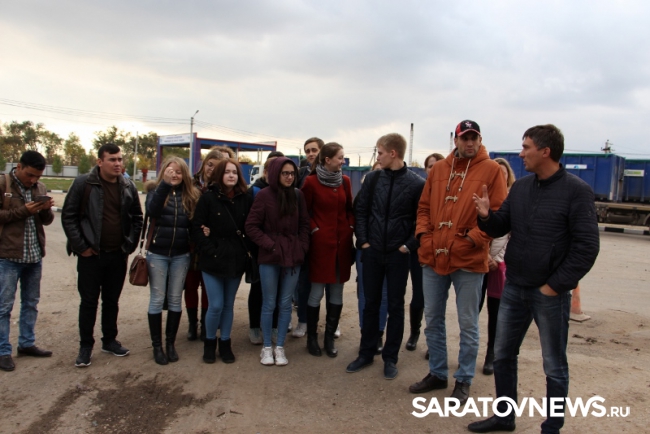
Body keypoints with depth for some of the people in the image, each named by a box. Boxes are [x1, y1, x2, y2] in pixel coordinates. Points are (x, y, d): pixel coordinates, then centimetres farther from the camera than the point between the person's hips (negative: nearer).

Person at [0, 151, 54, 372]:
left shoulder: (40, 188, 8)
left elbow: (47, 220, 10)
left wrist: (46, 210, -10)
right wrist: (22, 211, -20)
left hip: (35, 255, 6)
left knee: (31, 303, 15)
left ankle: (27, 343, 28)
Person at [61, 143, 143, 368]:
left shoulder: (128, 187, 3)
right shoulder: (83, 184, -8)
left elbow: (137, 218, 11)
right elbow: (68, 216, -7)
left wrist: (130, 245, 3)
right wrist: (80, 246, -10)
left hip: (118, 256, 3)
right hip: (91, 255, -3)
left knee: (112, 300, 14)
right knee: (89, 301, 6)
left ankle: (109, 340, 29)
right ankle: (85, 346, 19)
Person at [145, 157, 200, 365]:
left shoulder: (191, 195, 2)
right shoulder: (155, 190, -2)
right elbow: (151, 210, -22)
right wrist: (165, 183, -29)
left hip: (181, 255, 2)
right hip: (157, 253, -1)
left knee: (175, 299, 10)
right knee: (157, 299, 6)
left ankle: (170, 343, 24)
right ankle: (157, 345, 18)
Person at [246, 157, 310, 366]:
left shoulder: (298, 195, 4)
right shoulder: (264, 195, -7)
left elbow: (304, 224, 10)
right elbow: (251, 226, -6)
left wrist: (302, 247, 0)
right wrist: (269, 244, -11)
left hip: (293, 256, 3)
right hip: (269, 257, -3)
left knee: (286, 304, 8)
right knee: (269, 304, 7)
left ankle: (280, 347, 21)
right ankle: (267, 347, 21)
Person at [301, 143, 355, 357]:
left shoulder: (345, 181, 6)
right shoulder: (311, 182, -6)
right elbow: (304, 211, -1)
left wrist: (351, 227, 1)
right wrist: (314, 229, -8)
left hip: (342, 242, 5)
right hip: (321, 242, -4)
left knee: (337, 291, 8)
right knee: (317, 291, 2)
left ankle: (329, 338, 20)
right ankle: (312, 337, 17)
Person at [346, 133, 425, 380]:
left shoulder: (416, 184, -8)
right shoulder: (373, 178, 2)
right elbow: (361, 210, 5)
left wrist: (409, 245, -10)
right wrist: (363, 240, -2)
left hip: (398, 254, -3)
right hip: (372, 251, 3)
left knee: (395, 306, 9)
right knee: (370, 304, 12)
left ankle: (390, 358, 23)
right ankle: (366, 353, 26)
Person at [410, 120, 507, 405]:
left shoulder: (491, 170, -3)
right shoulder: (438, 169, 10)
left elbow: (499, 213, -7)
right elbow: (424, 207, 13)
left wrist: (473, 239, -15)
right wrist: (424, 235, -1)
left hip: (469, 259, -4)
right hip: (433, 256, 5)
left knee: (468, 324, 7)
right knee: (432, 319, 14)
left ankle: (464, 380, 24)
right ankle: (437, 373, 31)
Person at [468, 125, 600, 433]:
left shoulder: (576, 191, -12)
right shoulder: (520, 187, 5)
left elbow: (587, 247, -14)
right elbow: (501, 228, 11)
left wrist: (555, 285, -14)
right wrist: (486, 215, -11)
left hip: (550, 294, -6)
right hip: (513, 288, 6)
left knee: (554, 366, 10)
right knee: (503, 355, 16)